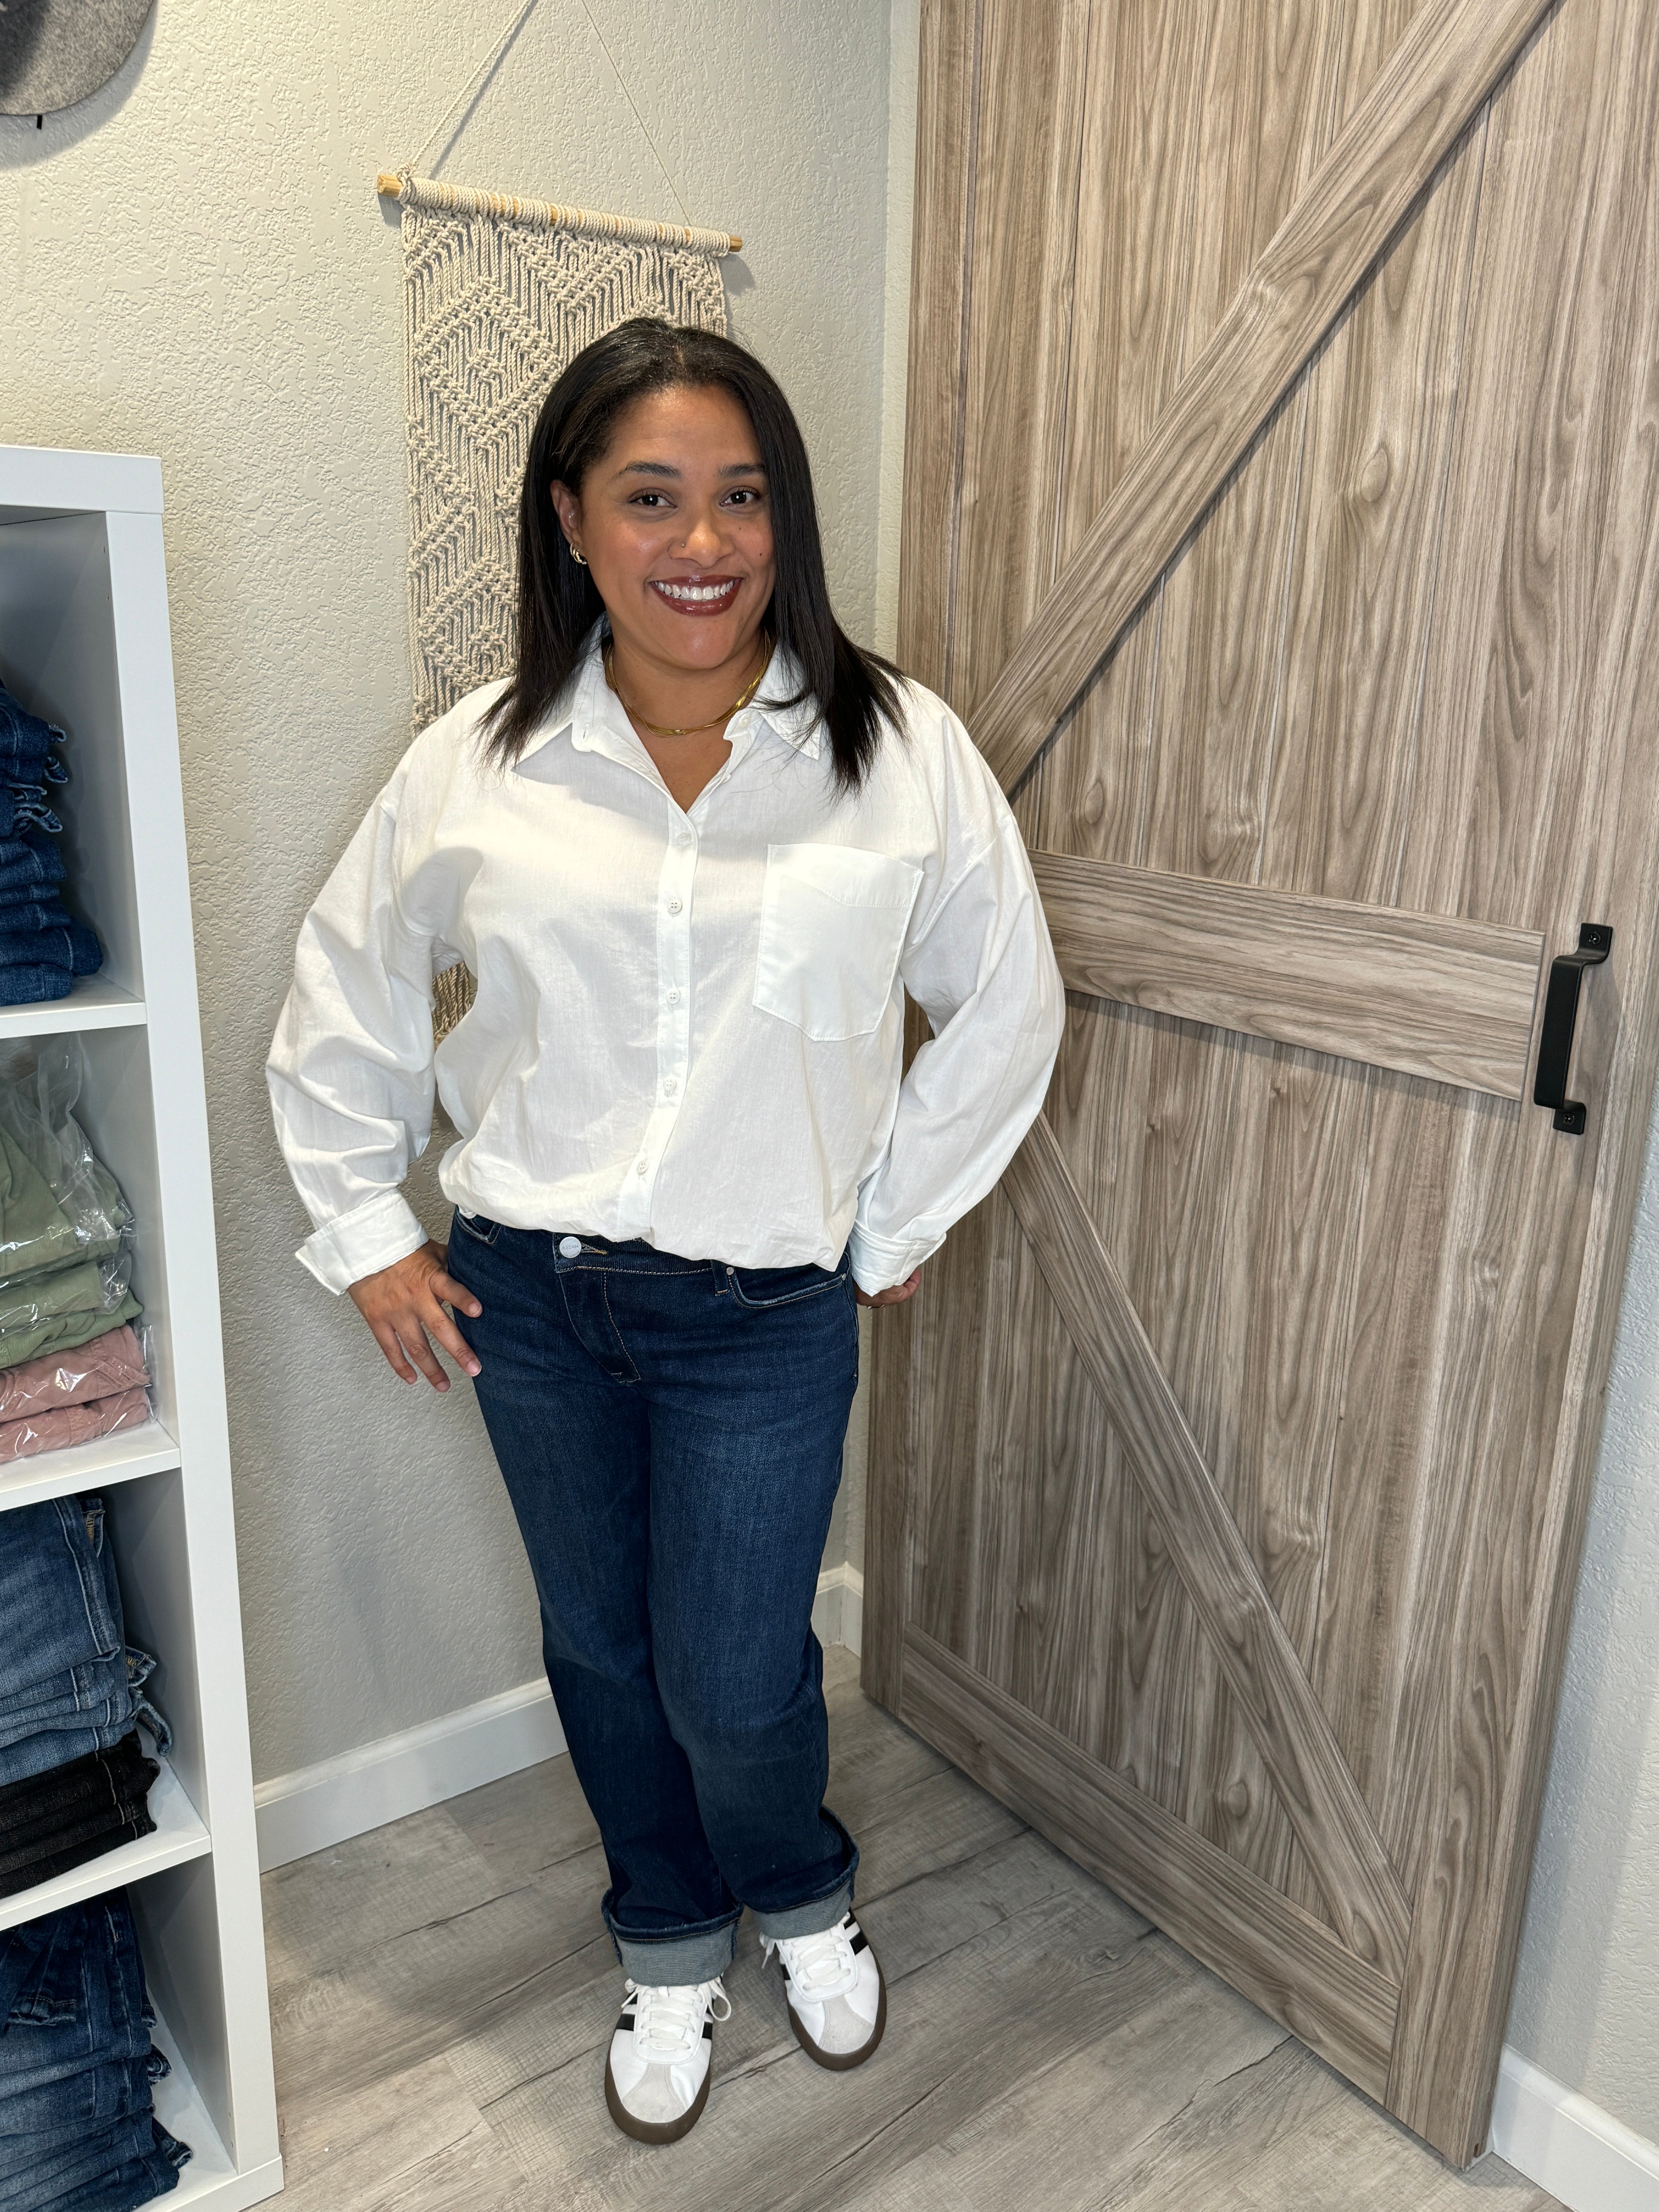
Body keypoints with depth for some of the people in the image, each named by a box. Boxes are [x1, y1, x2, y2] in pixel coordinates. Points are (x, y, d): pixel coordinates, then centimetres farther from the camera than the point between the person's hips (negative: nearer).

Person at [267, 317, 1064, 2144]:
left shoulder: (900, 750, -9)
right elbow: (343, 1003, 7)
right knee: (598, 1650, 19)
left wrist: (896, 1226, 2)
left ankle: (804, 1899, 45)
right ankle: (671, 1949, 48)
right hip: (526, 1297, 3)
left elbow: (1004, 1010, 1)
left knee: (733, 1684, 7)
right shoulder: (479, 761, -5)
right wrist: (365, 1231, 6)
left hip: (768, 1311, -2)